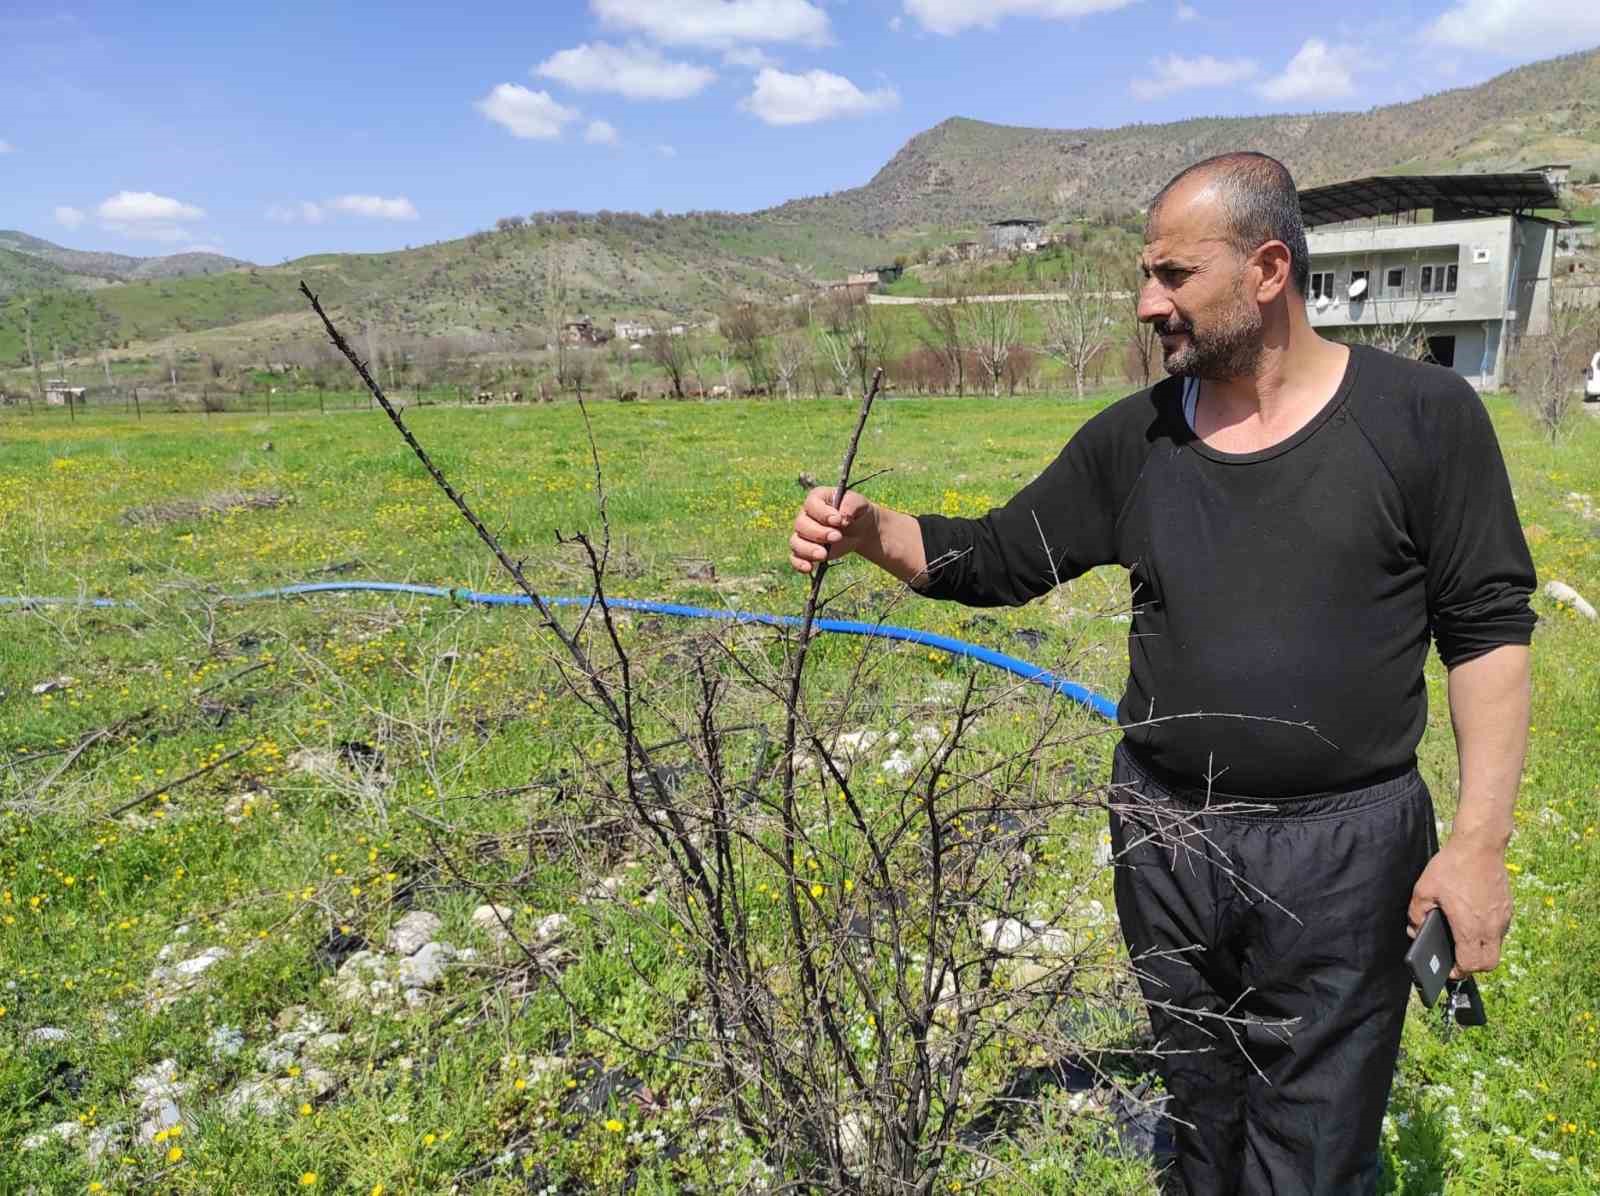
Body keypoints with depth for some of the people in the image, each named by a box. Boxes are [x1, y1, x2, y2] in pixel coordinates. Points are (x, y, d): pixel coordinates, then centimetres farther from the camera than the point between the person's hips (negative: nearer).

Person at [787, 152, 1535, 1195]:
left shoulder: (1422, 416, -7)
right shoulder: (1134, 440, 2)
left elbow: (1488, 630, -4)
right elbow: (997, 560, 7)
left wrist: (1480, 840, -9)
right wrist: (869, 531, -10)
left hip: (1342, 845, -3)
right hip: (1165, 835, 4)